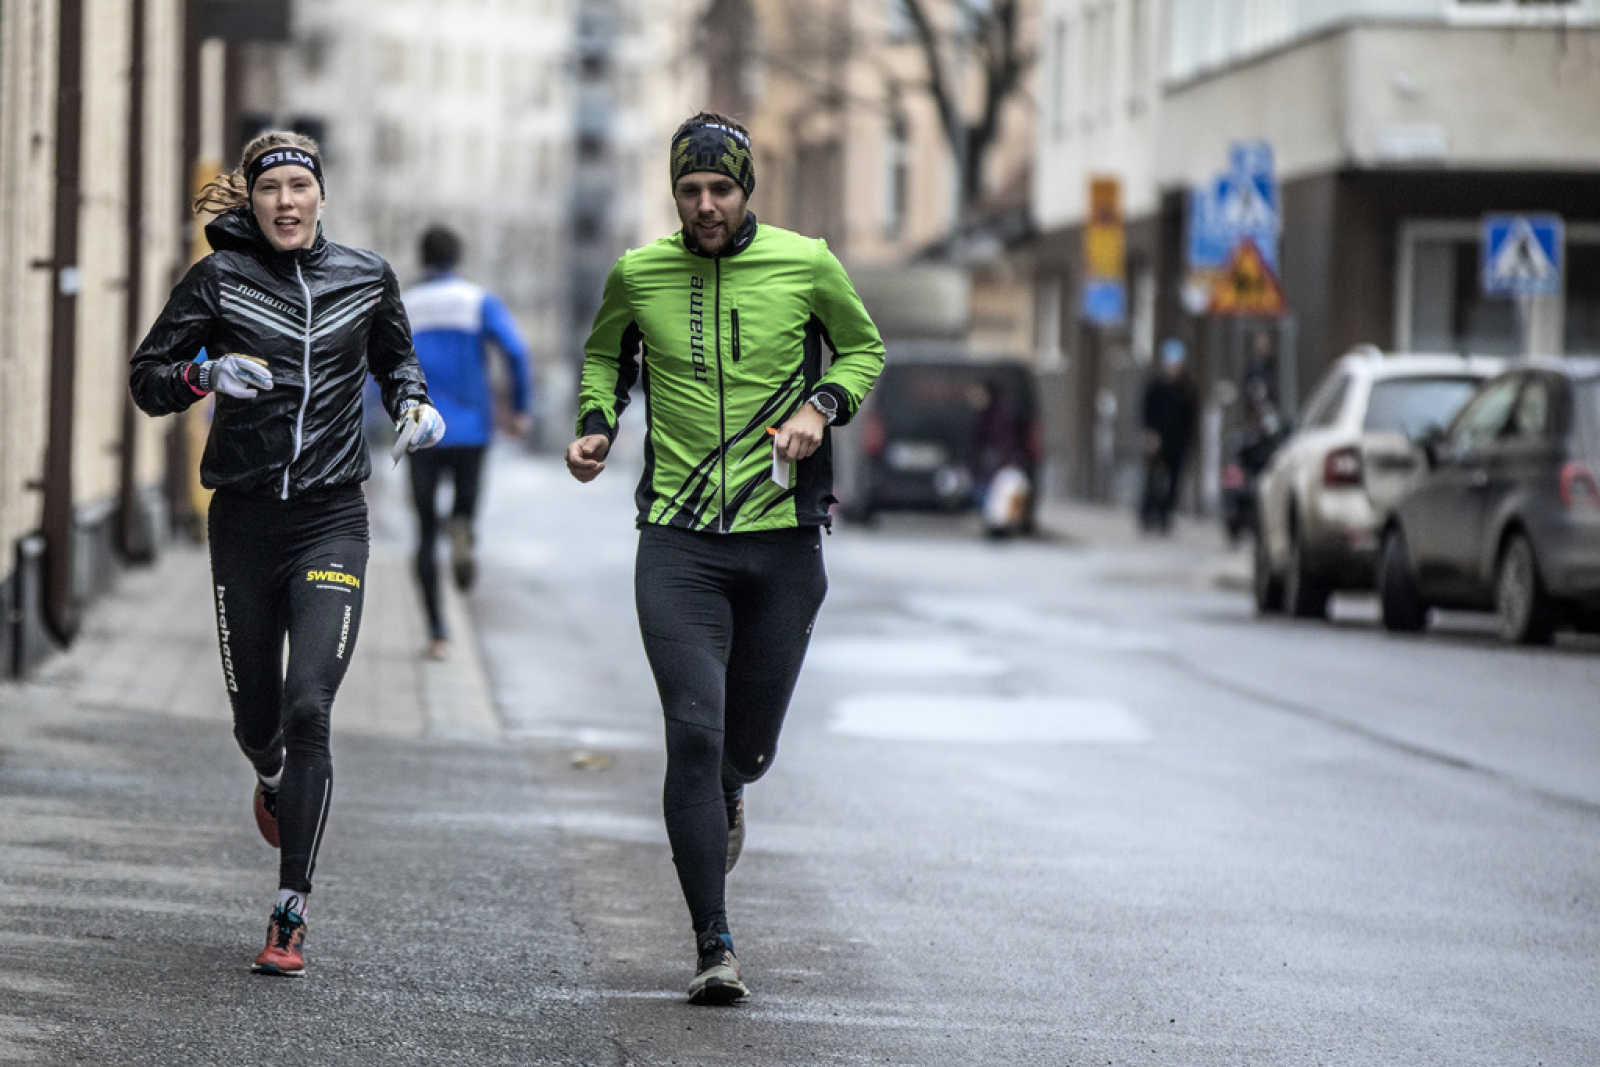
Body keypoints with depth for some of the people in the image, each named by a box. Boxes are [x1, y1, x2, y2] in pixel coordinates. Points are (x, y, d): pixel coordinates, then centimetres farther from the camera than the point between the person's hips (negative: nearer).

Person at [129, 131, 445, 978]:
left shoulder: (366, 278, 5)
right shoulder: (219, 278, -1)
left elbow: (395, 360, 23)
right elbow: (146, 380, 0)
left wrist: (414, 406, 3)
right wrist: (206, 373, -19)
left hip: (331, 521, -1)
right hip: (245, 518, 1)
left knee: (307, 709, -15)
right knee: (255, 717, 9)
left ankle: (290, 917, -11)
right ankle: (274, 783, 49)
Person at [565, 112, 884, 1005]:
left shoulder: (806, 265, -1)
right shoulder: (638, 275, 2)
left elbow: (865, 349, 14)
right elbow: (605, 356, 21)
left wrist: (822, 406, -5)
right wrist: (597, 422, 2)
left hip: (784, 538, 1)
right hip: (679, 542, -1)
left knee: (748, 749, 9)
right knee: (695, 733, -15)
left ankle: (725, 796, 49)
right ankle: (715, 948, -10)